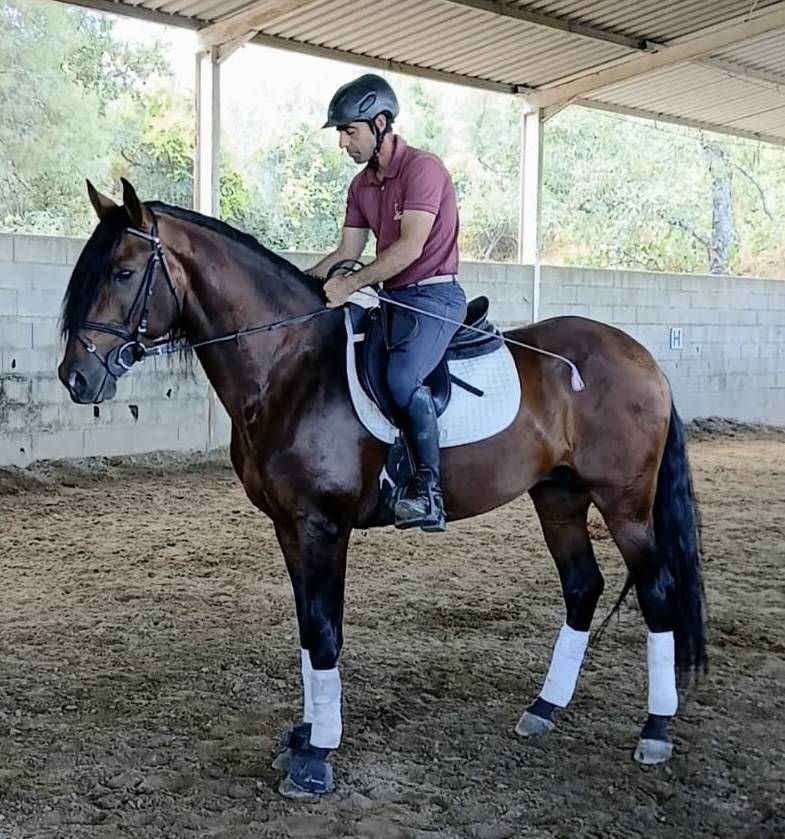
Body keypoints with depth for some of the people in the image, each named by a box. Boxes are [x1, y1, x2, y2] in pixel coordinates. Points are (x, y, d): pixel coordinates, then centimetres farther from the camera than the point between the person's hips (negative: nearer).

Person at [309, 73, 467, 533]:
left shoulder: (423, 168, -11)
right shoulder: (361, 185, 15)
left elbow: (410, 247, -21)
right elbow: (347, 251, 15)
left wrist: (350, 284, -26)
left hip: (433, 295, -9)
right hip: (391, 300, 10)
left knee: (402, 377, -31)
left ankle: (429, 494, -25)